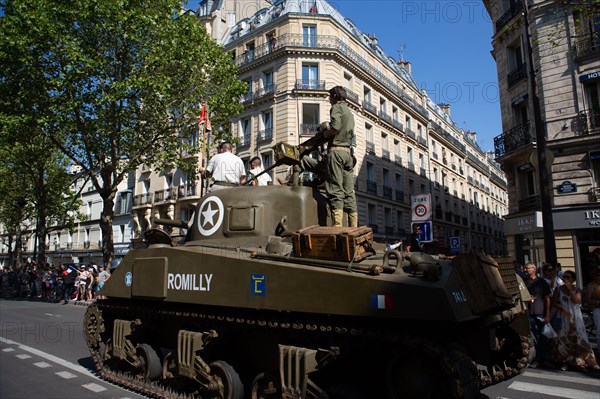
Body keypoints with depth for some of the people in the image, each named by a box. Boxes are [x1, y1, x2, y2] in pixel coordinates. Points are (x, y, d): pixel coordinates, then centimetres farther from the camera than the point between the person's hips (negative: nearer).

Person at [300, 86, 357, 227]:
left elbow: (335, 127, -17)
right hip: (348, 152, 8)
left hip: (336, 150, -8)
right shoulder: (349, 111, 27)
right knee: (349, 192, 6)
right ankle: (354, 227, 5)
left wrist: (324, 133, 1)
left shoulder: (337, 107, 0)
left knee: (336, 190, -11)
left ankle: (337, 225, -16)